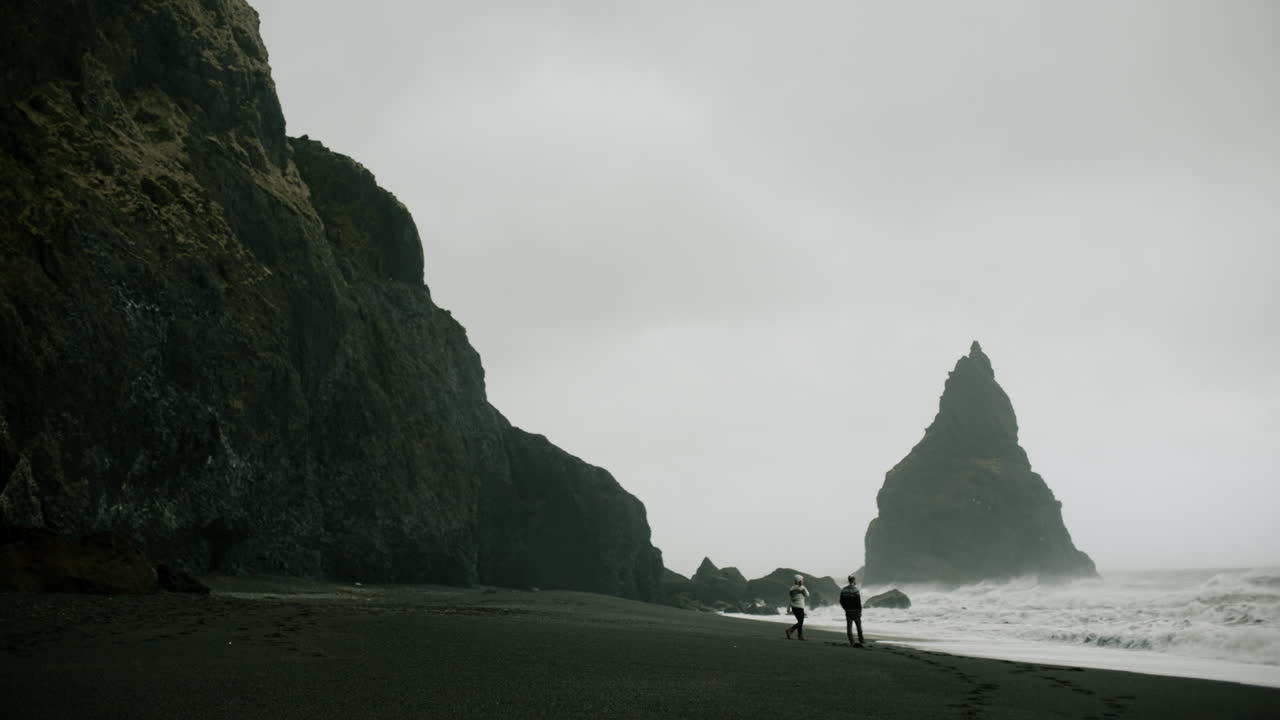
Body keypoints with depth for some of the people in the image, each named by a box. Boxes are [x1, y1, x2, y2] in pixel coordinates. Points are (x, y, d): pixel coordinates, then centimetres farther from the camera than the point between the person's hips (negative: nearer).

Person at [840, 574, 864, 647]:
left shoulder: (843, 589, 2)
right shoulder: (855, 589, -14)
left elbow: (841, 601, 5)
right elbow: (858, 602, -14)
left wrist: (846, 608, 13)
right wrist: (860, 611, -3)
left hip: (848, 611, 4)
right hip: (855, 611, -4)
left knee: (849, 627, 5)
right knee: (859, 626, 12)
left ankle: (851, 642, 3)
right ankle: (861, 641, 18)